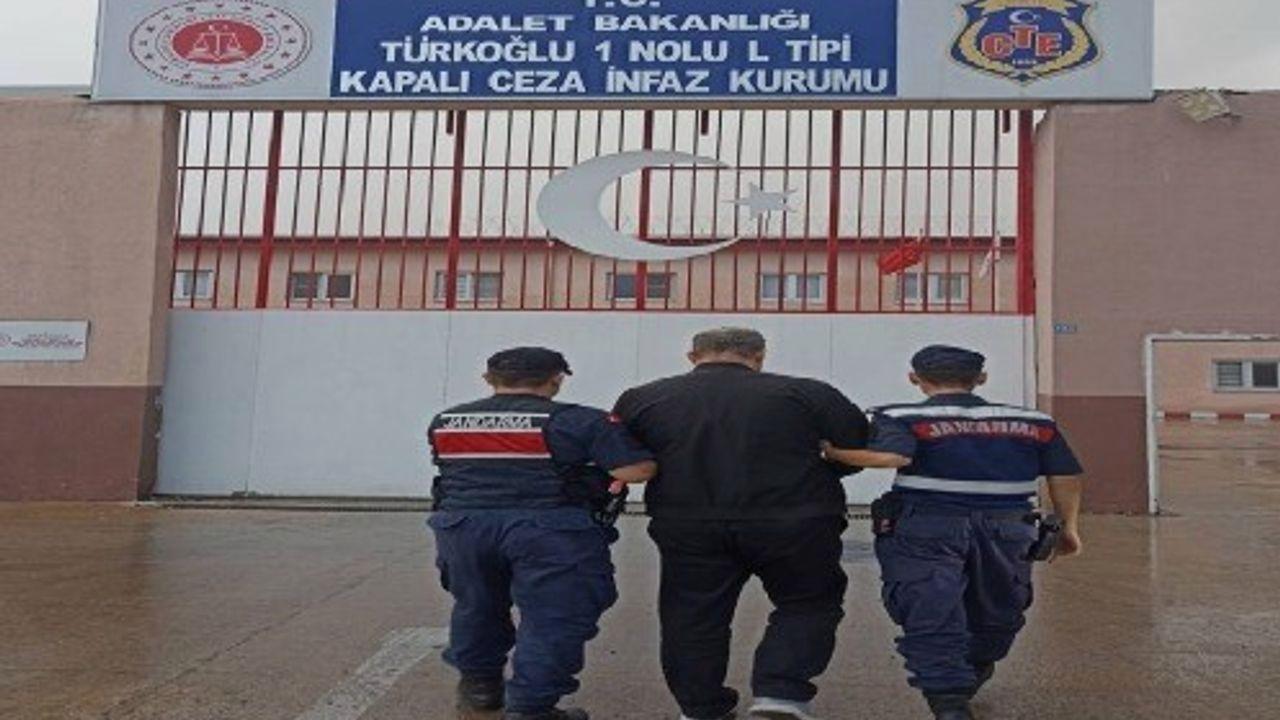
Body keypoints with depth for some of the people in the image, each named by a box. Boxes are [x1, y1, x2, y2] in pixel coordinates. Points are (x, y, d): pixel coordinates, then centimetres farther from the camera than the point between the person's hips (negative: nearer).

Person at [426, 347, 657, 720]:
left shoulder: (445, 422, 9)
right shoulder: (576, 421, -6)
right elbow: (638, 469, -9)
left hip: (462, 523, 5)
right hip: (551, 528, -5)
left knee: (476, 607, 24)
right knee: (553, 619, 5)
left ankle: (478, 683, 40)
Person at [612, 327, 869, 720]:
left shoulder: (641, 399, 2)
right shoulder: (806, 393, -3)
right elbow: (858, 450, 1)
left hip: (687, 529, 2)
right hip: (794, 523, -1)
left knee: (692, 619, 16)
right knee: (809, 605, 16)